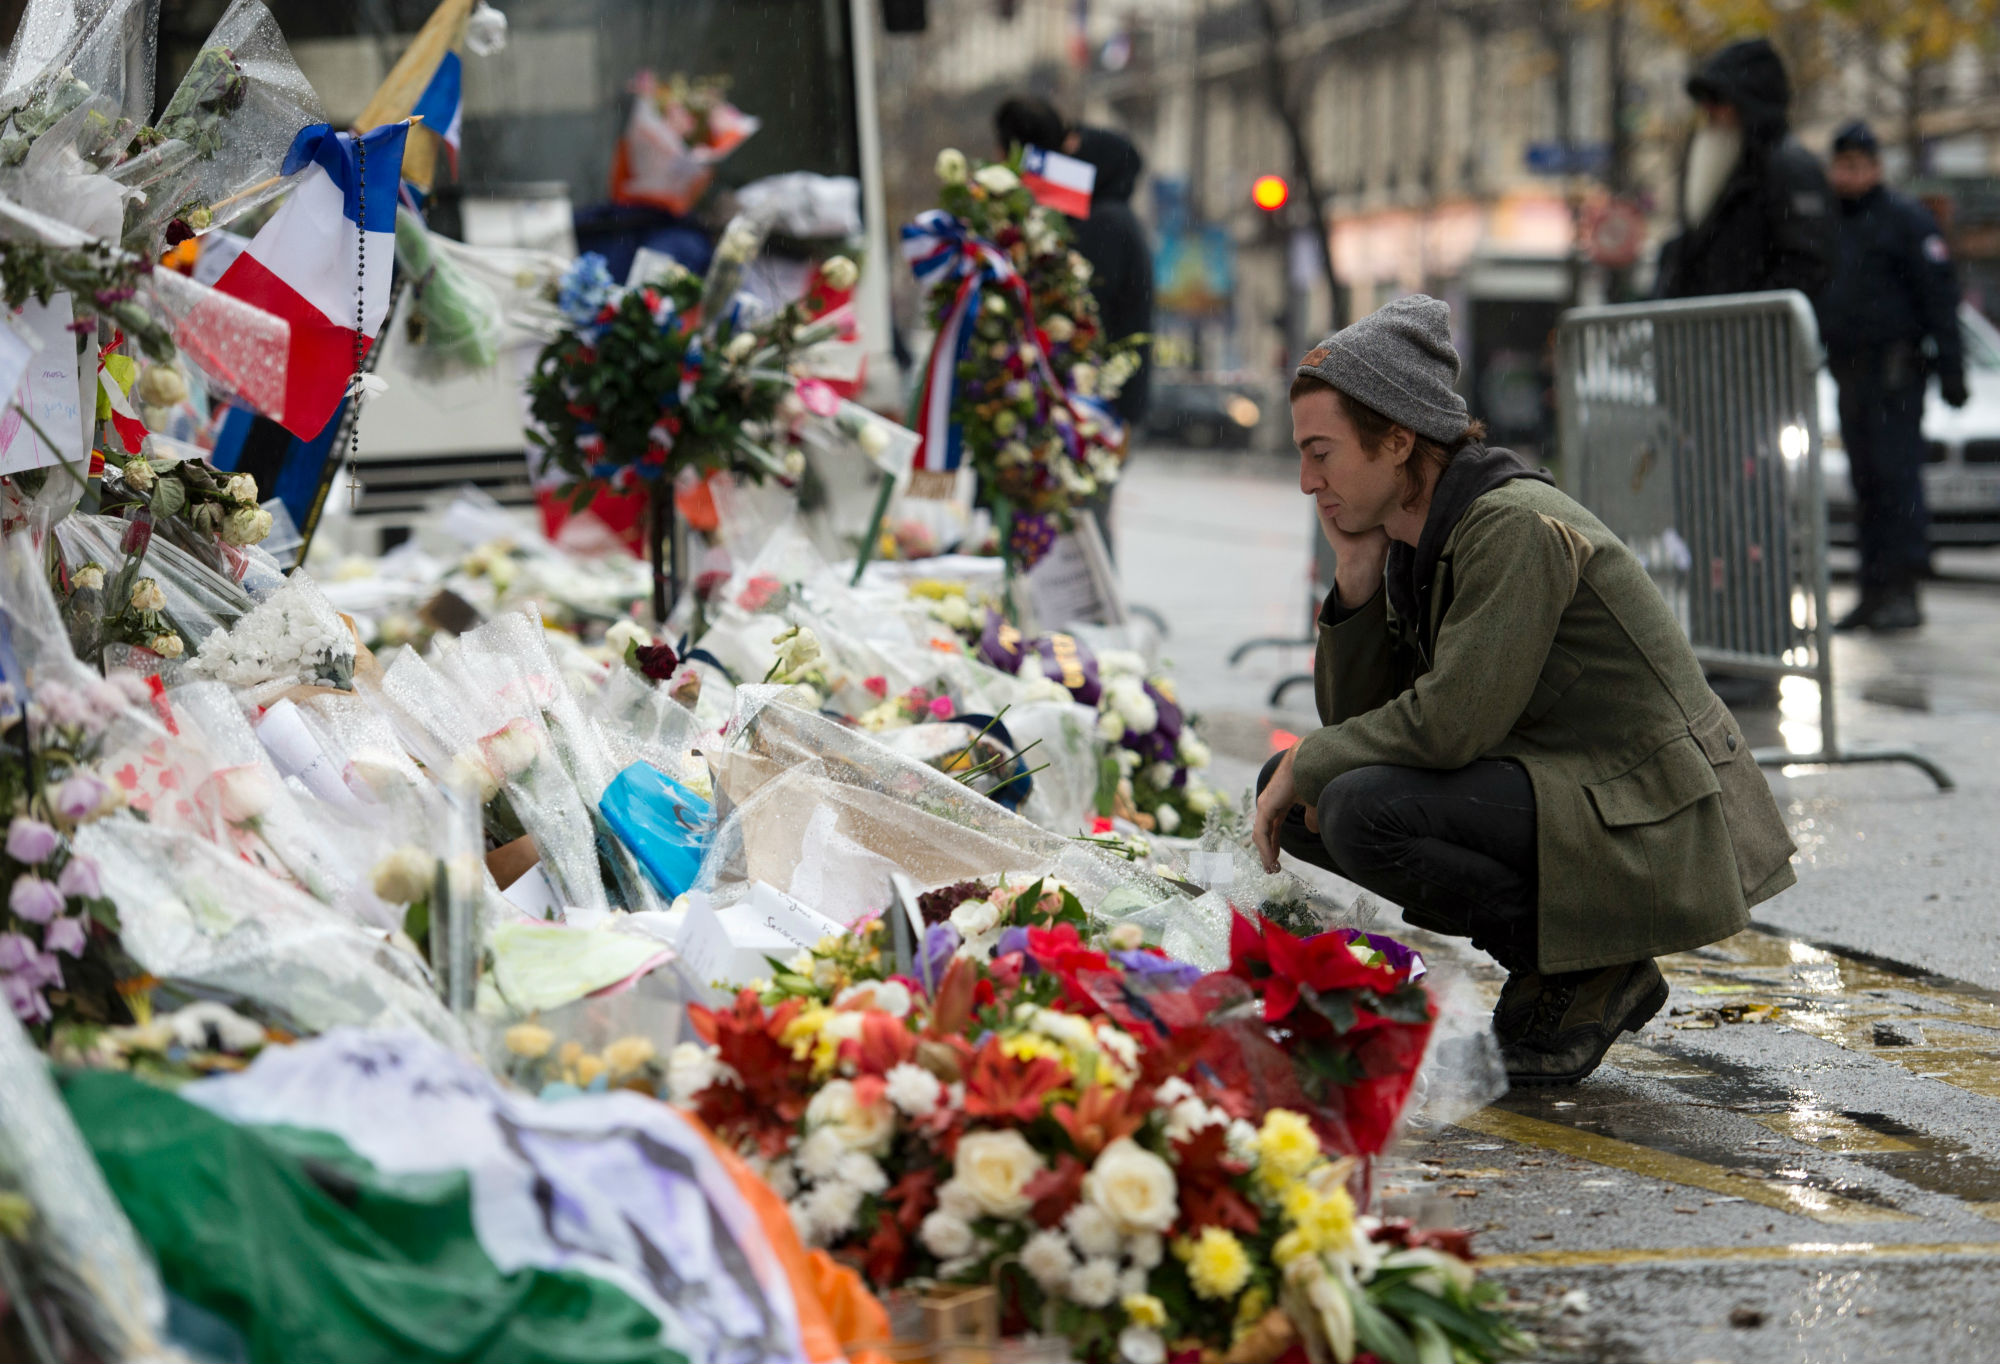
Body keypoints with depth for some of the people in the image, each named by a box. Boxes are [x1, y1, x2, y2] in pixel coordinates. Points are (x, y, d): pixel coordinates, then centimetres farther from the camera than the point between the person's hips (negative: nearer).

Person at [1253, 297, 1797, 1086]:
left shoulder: (1518, 527, -19)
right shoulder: (1412, 543, 8)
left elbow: (1449, 723, -25)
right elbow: (1355, 721, 9)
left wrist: (1306, 765, -11)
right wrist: (1355, 577, -4)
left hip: (1655, 837, -10)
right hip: (1561, 790, 10)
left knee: (1361, 807, -26)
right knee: (1293, 793, 5)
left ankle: (1591, 976, -8)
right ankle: (1554, 969, 7)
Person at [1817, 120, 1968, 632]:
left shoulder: (1906, 220, -3)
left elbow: (1940, 297, -7)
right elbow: (1813, 297, 24)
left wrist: (1950, 369, -13)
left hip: (1893, 366, -7)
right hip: (1847, 369, 7)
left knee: (1896, 473, -12)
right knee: (1866, 482, 7)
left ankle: (1903, 592, -14)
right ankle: (1875, 592, 9)